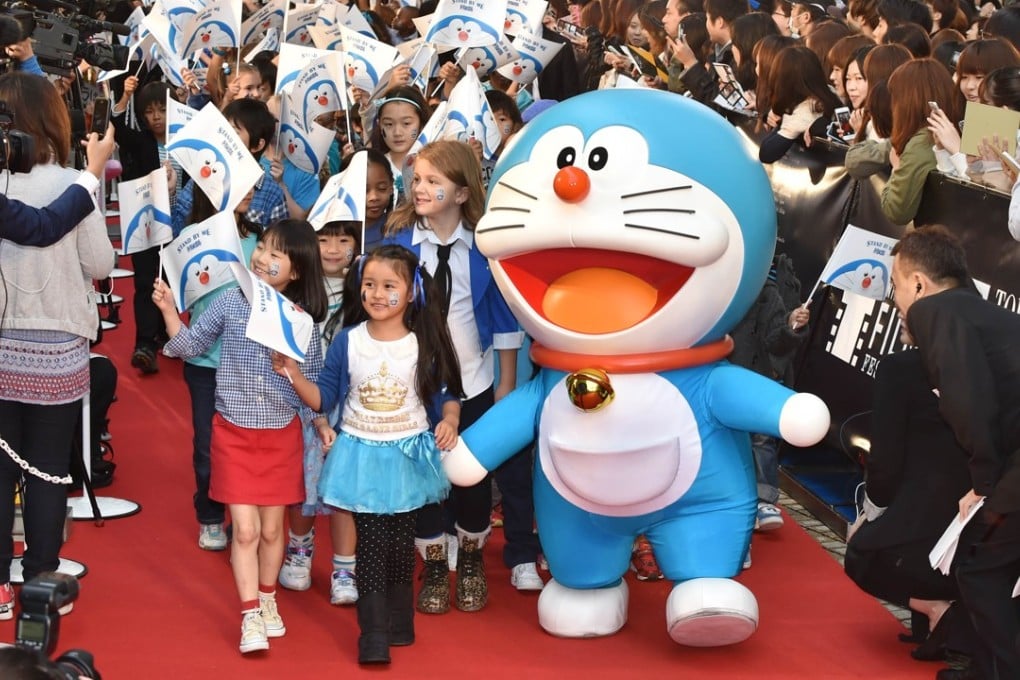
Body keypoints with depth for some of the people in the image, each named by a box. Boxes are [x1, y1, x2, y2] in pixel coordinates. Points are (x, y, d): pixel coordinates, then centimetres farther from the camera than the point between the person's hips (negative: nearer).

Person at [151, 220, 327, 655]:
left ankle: (267, 603, 32)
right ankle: (251, 617, 5)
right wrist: (168, 310, -9)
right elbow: (189, 345, 3)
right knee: (245, 529, -3)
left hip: (282, 435, 1)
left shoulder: (303, 320, -4)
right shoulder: (230, 303, -4)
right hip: (233, 434, -1)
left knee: (272, 527, 11)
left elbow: (314, 381, 3)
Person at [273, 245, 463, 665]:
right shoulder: (348, 342, -3)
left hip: (409, 457, 0)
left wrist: (449, 420, -18)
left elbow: (445, 394, 2)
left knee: (401, 542, 10)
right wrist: (294, 376, -15)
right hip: (363, 456, 0)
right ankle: (373, 634, 0)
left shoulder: (425, 345, -5)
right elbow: (325, 398, 1)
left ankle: (399, 622, 25)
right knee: (371, 544, -2)